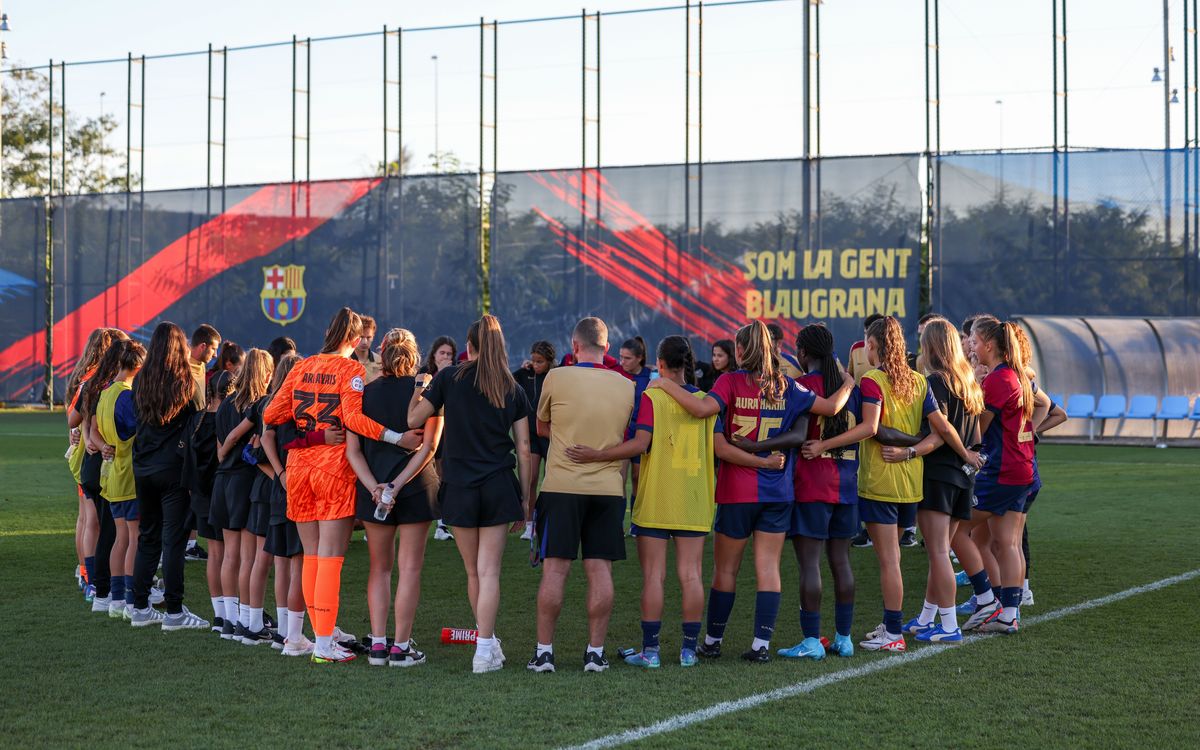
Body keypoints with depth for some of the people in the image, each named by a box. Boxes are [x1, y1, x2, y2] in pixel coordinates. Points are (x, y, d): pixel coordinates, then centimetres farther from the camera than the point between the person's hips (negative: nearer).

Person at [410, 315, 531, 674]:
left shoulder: (449, 378, -2)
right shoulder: (513, 389, 4)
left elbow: (413, 419, 2)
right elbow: (523, 449, 4)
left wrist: (418, 390, 21)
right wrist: (525, 496, 10)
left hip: (459, 487, 0)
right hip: (499, 486, 1)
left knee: (473, 572, 14)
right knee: (489, 571, 0)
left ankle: (488, 641, 26)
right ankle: (485, 651, -6)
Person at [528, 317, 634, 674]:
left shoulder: (556, 378, -5)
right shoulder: (627, 386, 4)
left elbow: (542, 428, 10)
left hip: (562, 486, -2)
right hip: (609, 487, 2)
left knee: (554, 569, 1)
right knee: (600, 570, 4)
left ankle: (544, 651, 4)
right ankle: (595, 651, 5)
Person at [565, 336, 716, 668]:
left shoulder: (651, 397, -7)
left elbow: (640, 444, -16)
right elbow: (716, 448, 7)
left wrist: (595, 455, -15)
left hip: (655, 502, -3)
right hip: (694, 503, 3)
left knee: (653, 575, 1)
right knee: (691, 575, 6)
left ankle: (650, 650, 2)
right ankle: (689, 649, 8)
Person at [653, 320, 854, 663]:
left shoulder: (732, 382, -8)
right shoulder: (786, 386, 2)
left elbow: (704, 407, -25)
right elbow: (831, 407, 4)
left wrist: (667, 385, -16)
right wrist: (847, 384, 23)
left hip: (738, 492, -2)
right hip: (778, 492, 3)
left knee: (725, 569, 9)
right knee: (768, 568, 4)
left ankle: (712, 640, 18)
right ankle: (761, 644, 0)